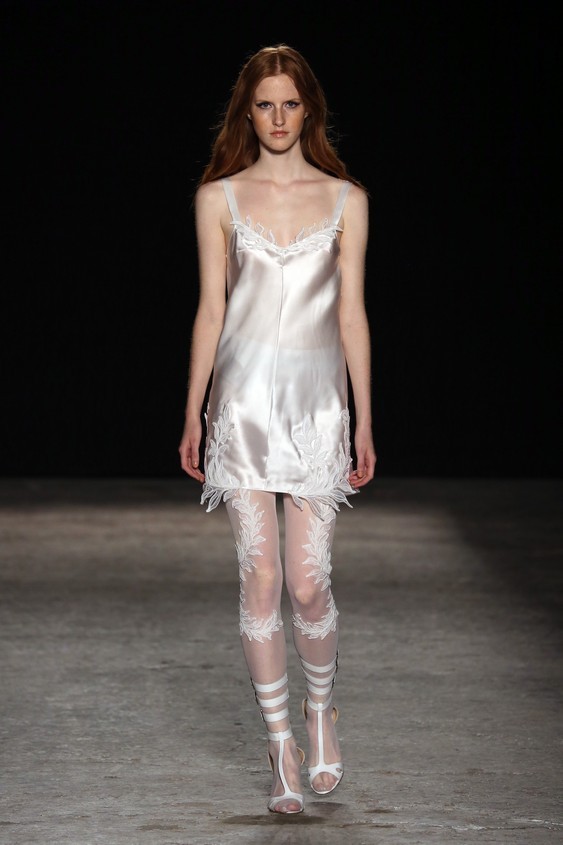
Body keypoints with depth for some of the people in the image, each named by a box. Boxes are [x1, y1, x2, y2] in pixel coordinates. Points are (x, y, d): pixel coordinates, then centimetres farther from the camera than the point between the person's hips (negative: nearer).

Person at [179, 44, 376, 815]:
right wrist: (193, 415, 2)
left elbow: (352, 314, 6)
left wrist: (365, 423, 4)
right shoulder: (219, 198, 5)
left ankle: (321, 708, 23)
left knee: (308, 582, -5)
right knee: (260, 578, -2)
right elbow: (210, 311, 5)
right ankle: (282, 748, 7)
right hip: (244, 396, 0)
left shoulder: (345, 199, 6)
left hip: (317, 399, 0)